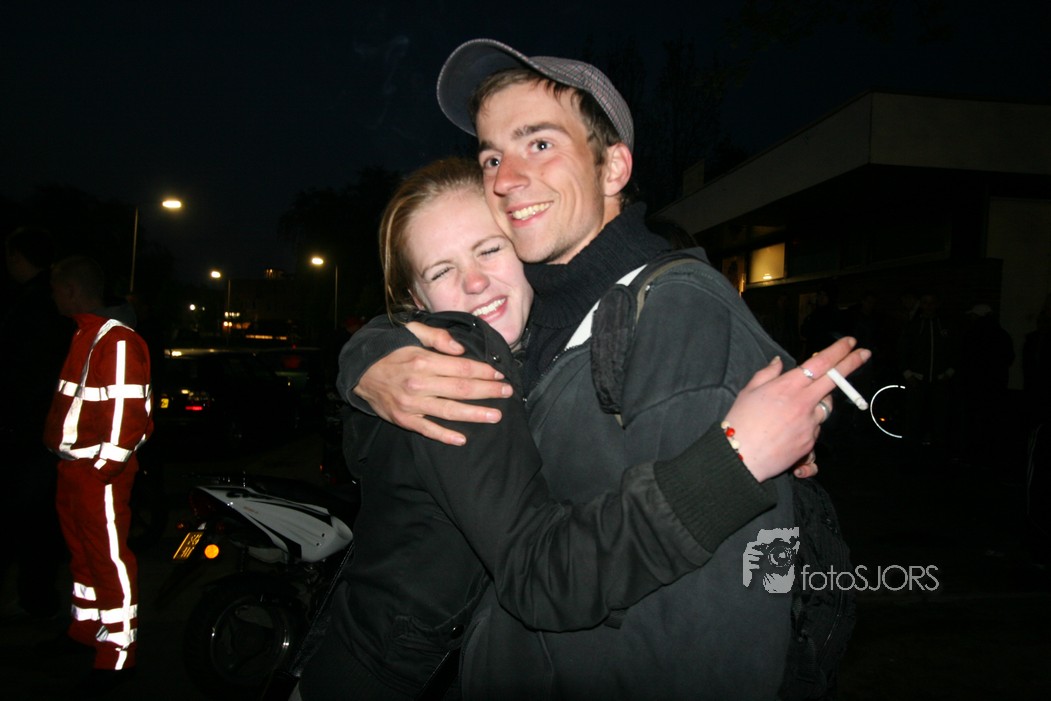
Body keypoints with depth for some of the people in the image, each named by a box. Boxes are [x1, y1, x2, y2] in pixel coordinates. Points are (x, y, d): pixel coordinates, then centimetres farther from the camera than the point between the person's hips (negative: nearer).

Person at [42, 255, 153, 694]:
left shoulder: (117, 341, -19)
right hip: (73, 465, 10)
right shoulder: (83, 336, 13)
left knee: (110, 558, -2)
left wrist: (104, 465, -21)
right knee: (81, 550, 20)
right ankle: (85, 630, 37)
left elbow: (127, 411, -22)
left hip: (100, 470, -10)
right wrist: (63, 456, 17)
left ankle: (117, 655, 8)